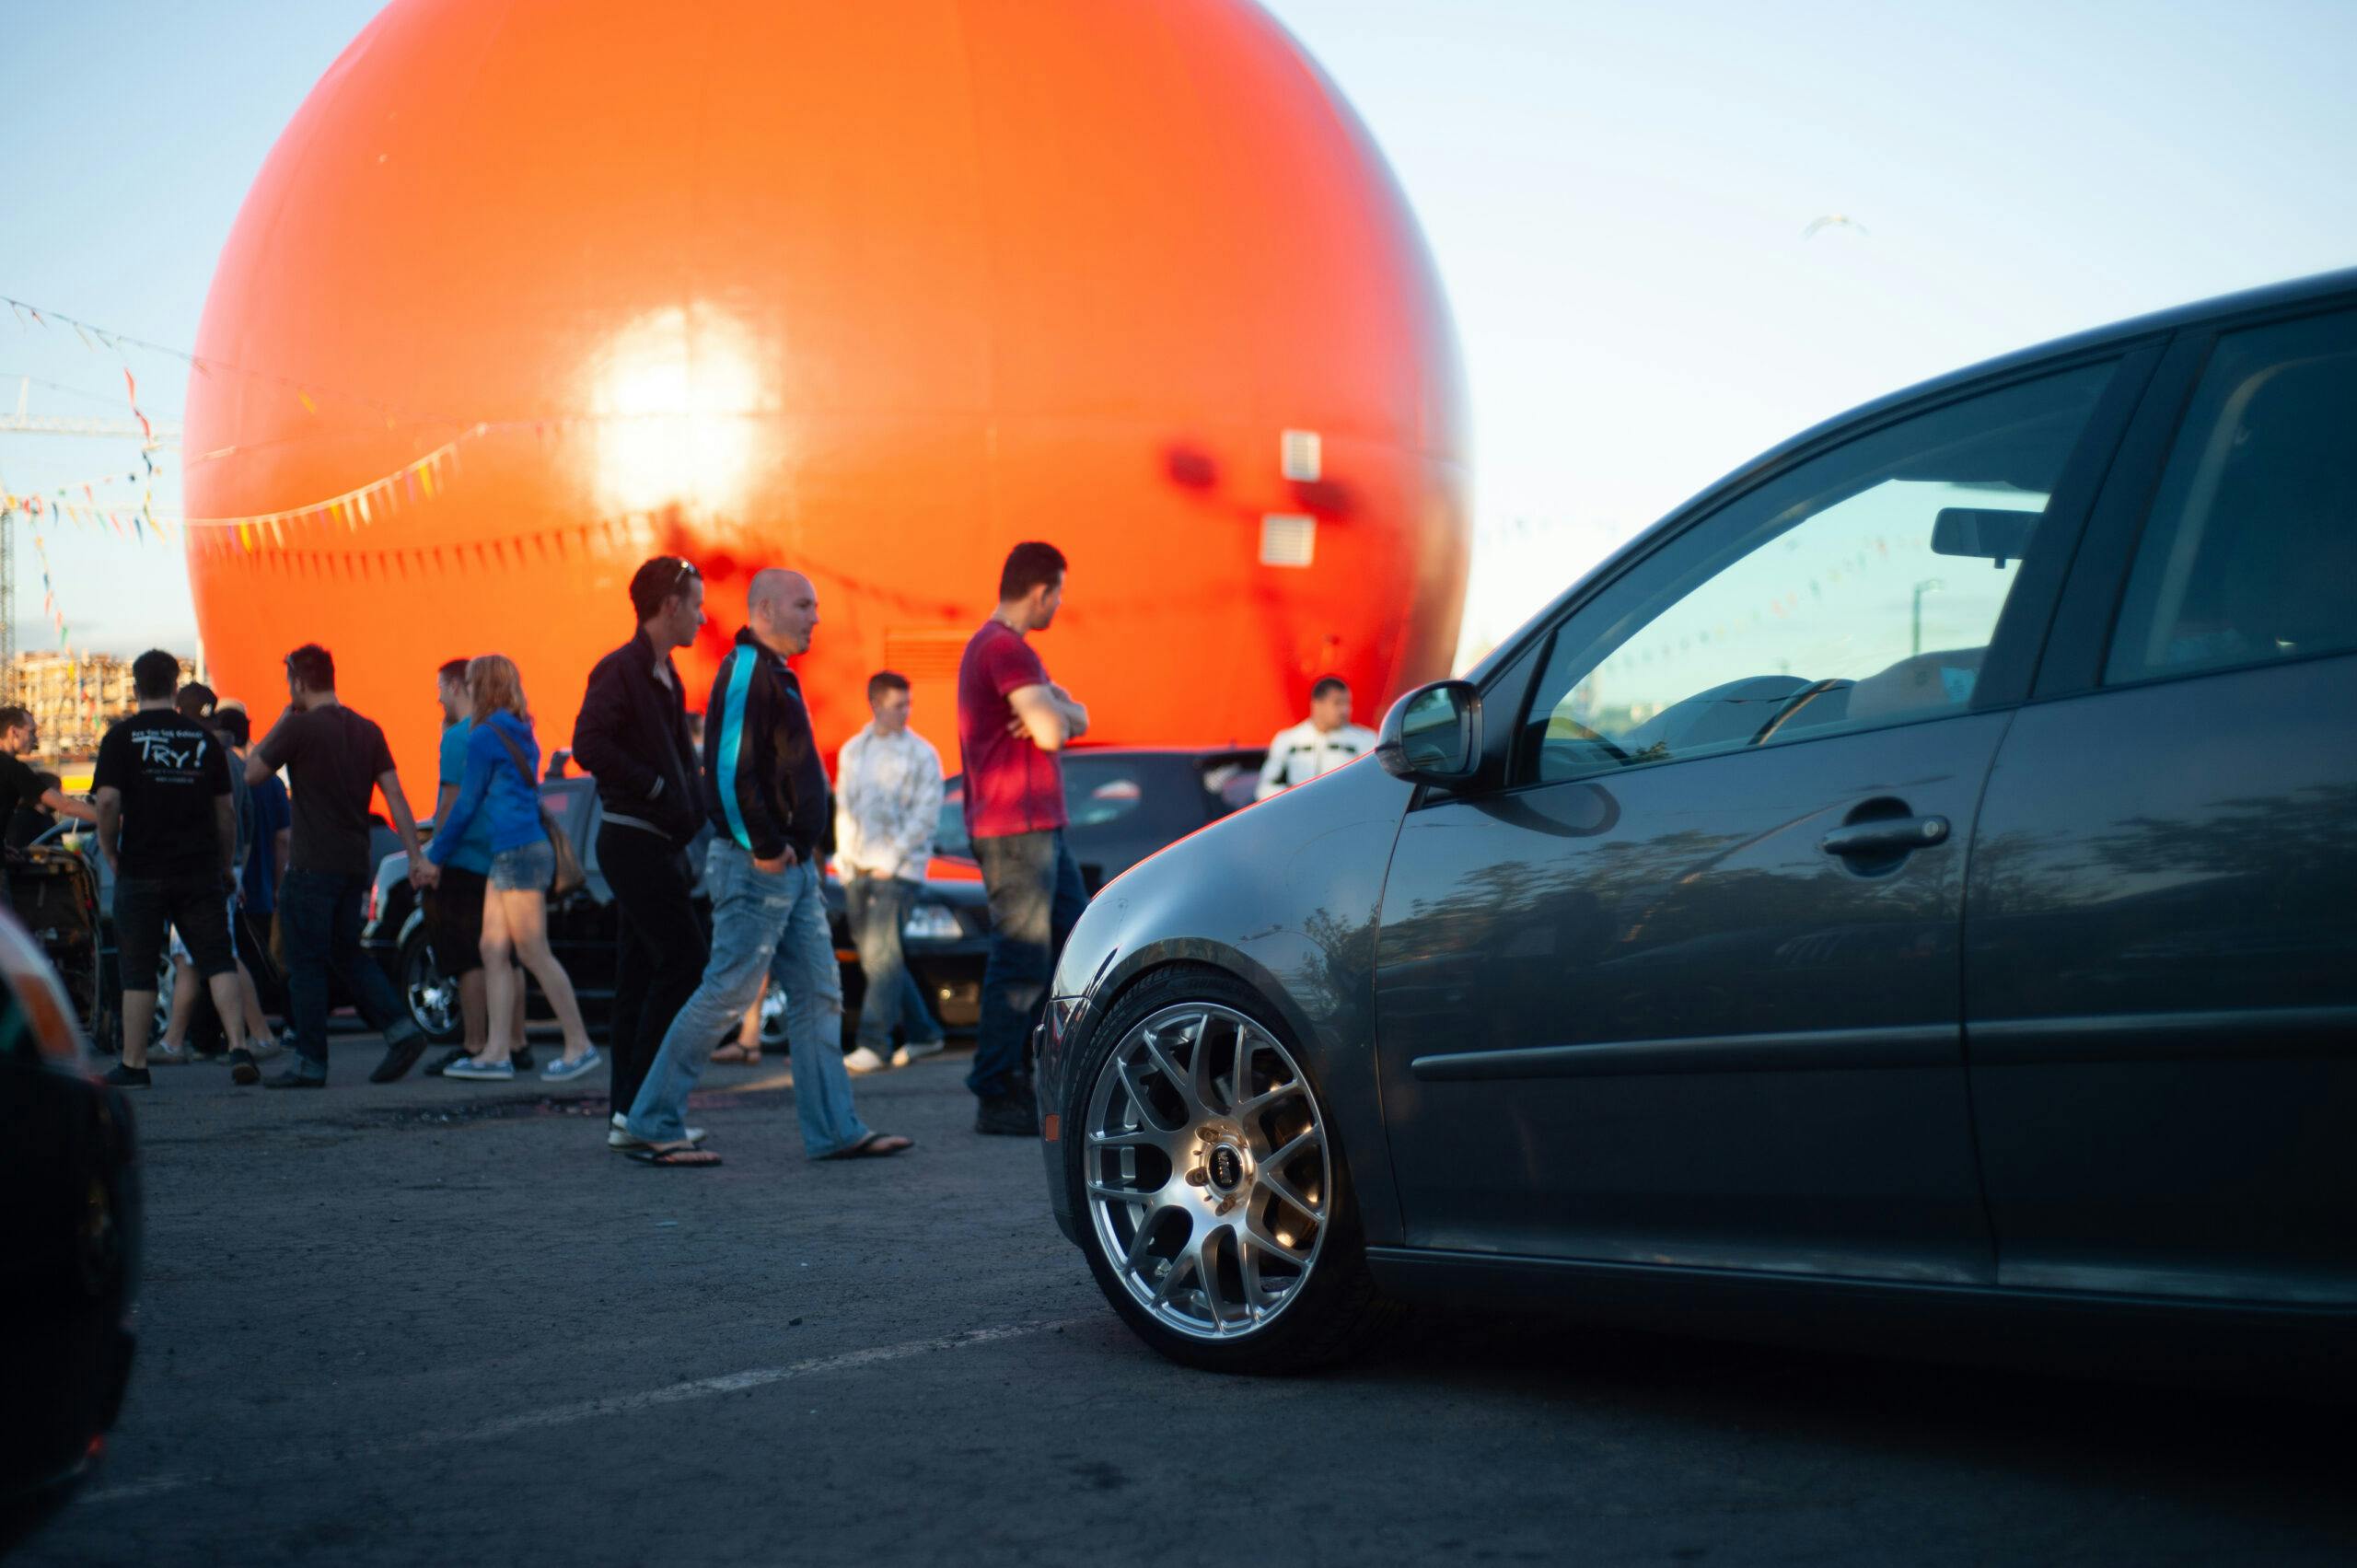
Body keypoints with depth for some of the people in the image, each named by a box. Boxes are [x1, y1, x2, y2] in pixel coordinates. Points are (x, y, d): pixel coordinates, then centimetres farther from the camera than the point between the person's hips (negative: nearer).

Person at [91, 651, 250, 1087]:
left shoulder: (121, 737, -2)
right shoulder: (203, 738, 6)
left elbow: (108, 801, -12)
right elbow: (225, 809, 8)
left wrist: (110, 854, 2)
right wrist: (228, 865, 17)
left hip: (142, 871, -2)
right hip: (200, 871, 2)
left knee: (138, 971, 6)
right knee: (218, 961, 4)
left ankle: (133, 1064, 12)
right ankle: (239, 1047, -10)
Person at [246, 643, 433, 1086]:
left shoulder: (300, 727, -11)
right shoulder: (367, 730, 8)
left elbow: (252, 773, -1)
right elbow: (394, 794, 4)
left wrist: (281, 720, 5)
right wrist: (416, 854, 2)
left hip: (312, 866, -6)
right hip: (355, 865, 6)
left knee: (306, 965, 1)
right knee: (348, 955, 17)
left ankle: (310, 1063, 4)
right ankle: (401, 1030, 2)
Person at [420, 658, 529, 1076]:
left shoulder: (458, 736, -10)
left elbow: (451, 801, -16)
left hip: (464, 864, -8)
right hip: (502, 862, 8)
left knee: (469, 962, -6)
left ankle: (474, 1047, -6)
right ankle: (516, 1044, 12)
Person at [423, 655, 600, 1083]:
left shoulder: (485, 738, -10)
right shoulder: (521, 735, 16)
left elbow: (466, 806, -7)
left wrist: (435, 856, 6)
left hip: (519, 853, -9)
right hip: (510, 854, 9)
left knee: (534, 954, -6)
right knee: (494, 951, 8)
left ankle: (580, 1045, -4)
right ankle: (497, 1052, 7)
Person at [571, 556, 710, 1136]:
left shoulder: (666, 678, 18)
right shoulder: (620, 670, -11)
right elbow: (588, 745, -24)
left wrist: (686, 808, 11)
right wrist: (654, 787, -18)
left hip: (662, 845, 9)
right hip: (633, 842, -9)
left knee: (644, 976, 9)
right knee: (686, 962, -12)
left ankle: (628, 1116, 12)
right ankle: (638, 1107, -8)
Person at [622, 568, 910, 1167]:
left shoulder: (774, 674, 17)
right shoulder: (746, 672, -14)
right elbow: (729, 770, -24)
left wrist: (802, 844, 14)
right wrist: (765, 849, -18)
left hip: (792, 866, 10)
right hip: (758, 869, -10)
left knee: (819, 995, 9)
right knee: (724, 994, -6)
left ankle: (834, 1130, 11)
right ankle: (650, 1126, 2)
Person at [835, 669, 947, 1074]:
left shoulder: (921, 754, -1)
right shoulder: (852, 751, 14)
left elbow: (926, 814, -6)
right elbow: (843, 809, 17)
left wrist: (891, 859, -10)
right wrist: (846, 859, 7)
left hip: (899, 870, -5)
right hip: (858, 871, 6)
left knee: (882, 953, -13)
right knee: (873, 957, 7)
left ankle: (874, 1044, -13)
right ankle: (922, 1032, 18)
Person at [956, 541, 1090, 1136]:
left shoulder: (1004, 647, 21)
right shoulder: (1005, 647, -13)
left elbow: (1076, 719, 18)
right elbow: (1051, 732, -22)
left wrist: (1055, 711, -5)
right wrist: (1052, 710, 0)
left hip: (1042, 828, 11)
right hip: (1015, 828, -11)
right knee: (1021, 962, -9)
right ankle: (997, 1098, -5)